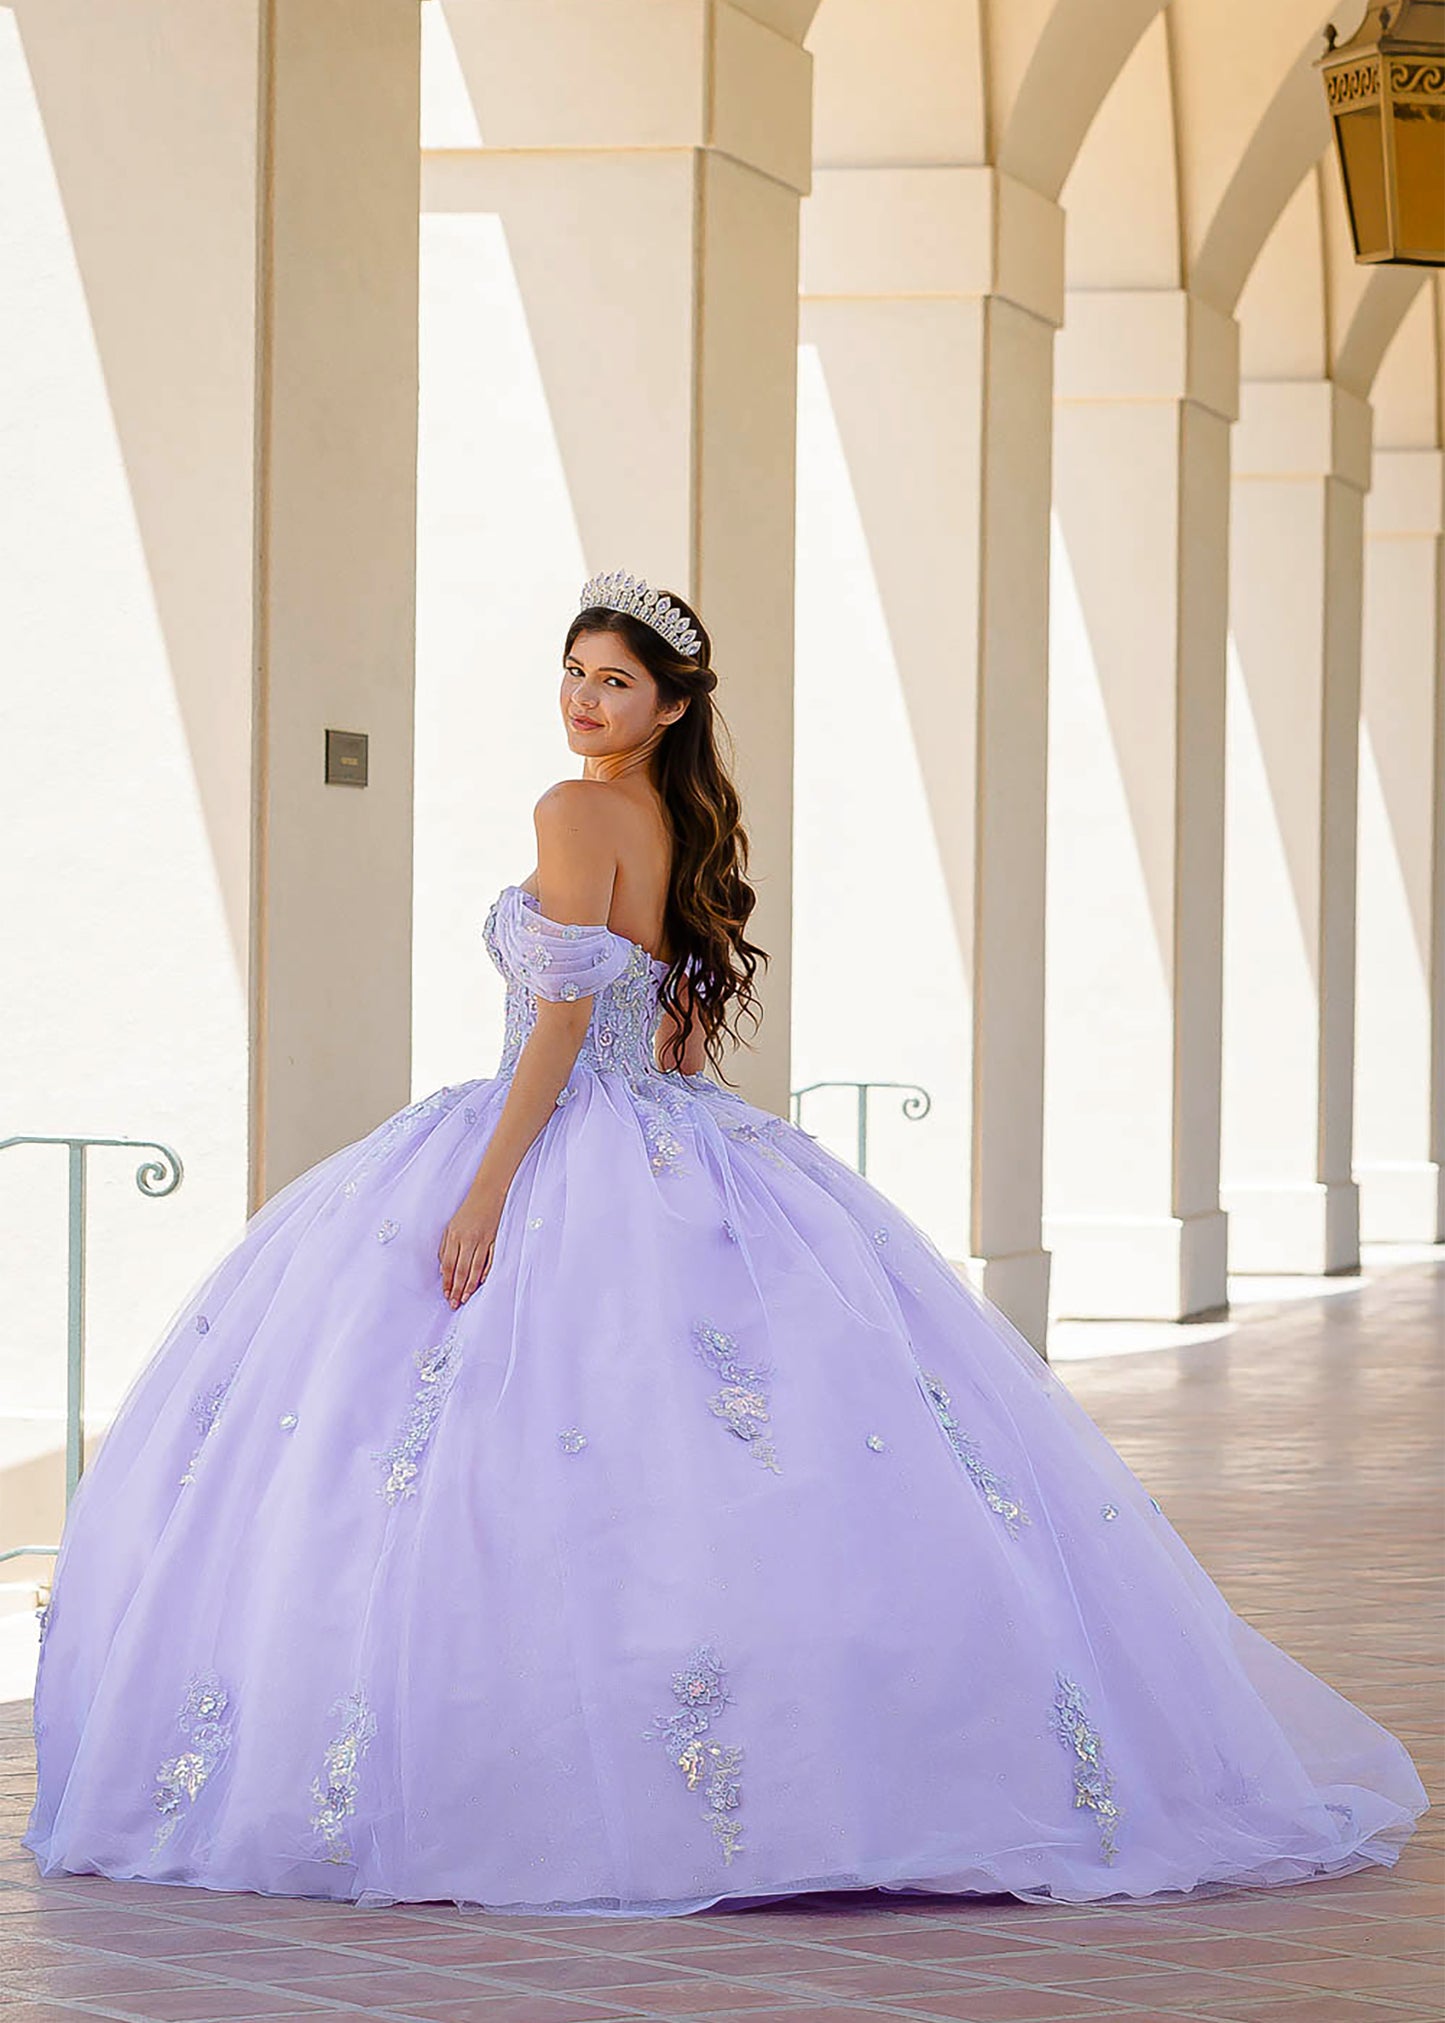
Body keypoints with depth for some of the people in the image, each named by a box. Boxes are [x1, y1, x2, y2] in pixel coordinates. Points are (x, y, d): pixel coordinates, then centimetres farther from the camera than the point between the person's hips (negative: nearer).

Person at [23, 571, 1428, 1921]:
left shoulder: (575, 814, -10)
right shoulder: (694, 833, 15)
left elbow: (564, 1016, -17)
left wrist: (486, 1189, -19)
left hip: (568, 1164, -9)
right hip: (685, 1169, 9)